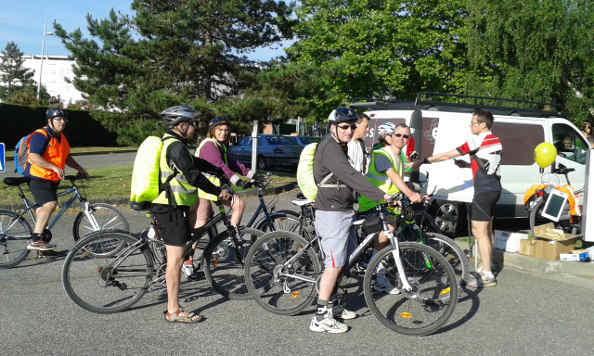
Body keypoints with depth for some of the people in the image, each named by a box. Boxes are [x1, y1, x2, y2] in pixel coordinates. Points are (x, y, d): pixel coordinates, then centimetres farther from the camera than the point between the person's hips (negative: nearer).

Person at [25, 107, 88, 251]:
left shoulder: (61, 137, 14)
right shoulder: (40, 136, -16)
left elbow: (67, 157, 25)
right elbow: (34, 158, -27)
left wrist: (79, 168, 14)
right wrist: (54, 167, -33)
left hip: (52, 179, 10)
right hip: (38, 178, -10)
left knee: (43, 207, 18)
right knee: (50, 204, -26)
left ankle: (41, 240, 32)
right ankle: (36, 240, -26)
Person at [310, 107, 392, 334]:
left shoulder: (340, 147, 16)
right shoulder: (329, 147, -17)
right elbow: (351, 177, -29)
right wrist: (381, 196, -34)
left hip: (343, 211, 10)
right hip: (332, 213, -10)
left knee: (341, 262, 15)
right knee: (334, 264, -8)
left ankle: (330, 307, 27)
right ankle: (321, 318, -1)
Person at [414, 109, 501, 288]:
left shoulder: (478, 140, -14)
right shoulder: (496, 140, 13)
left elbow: (447, 155, -11)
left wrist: (424, 160, -4)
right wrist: (468, 165, 16)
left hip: (484, 191, -10)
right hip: (494, 188, 10)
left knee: (479, 232, -7)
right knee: (487, 230, 18)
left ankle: (488, 275, -6)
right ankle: (486, 265, 28)